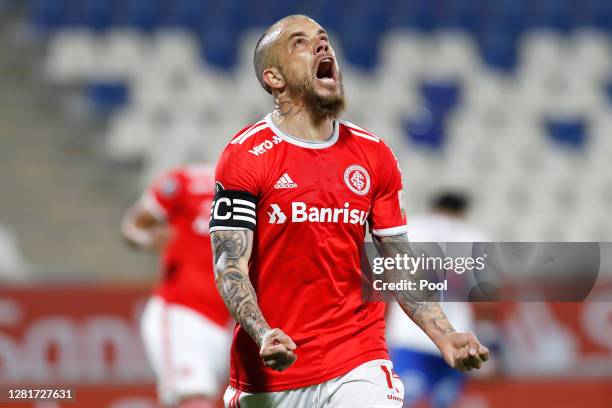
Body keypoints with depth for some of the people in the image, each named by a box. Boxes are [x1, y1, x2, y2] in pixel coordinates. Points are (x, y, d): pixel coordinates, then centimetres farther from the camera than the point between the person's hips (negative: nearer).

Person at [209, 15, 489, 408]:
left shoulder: (375, 155, 10)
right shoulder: (245, 155, -4)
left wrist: (445, 337, 0)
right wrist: (263, 336, -27)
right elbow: (230, 265, -10)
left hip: (358, 366, 2)